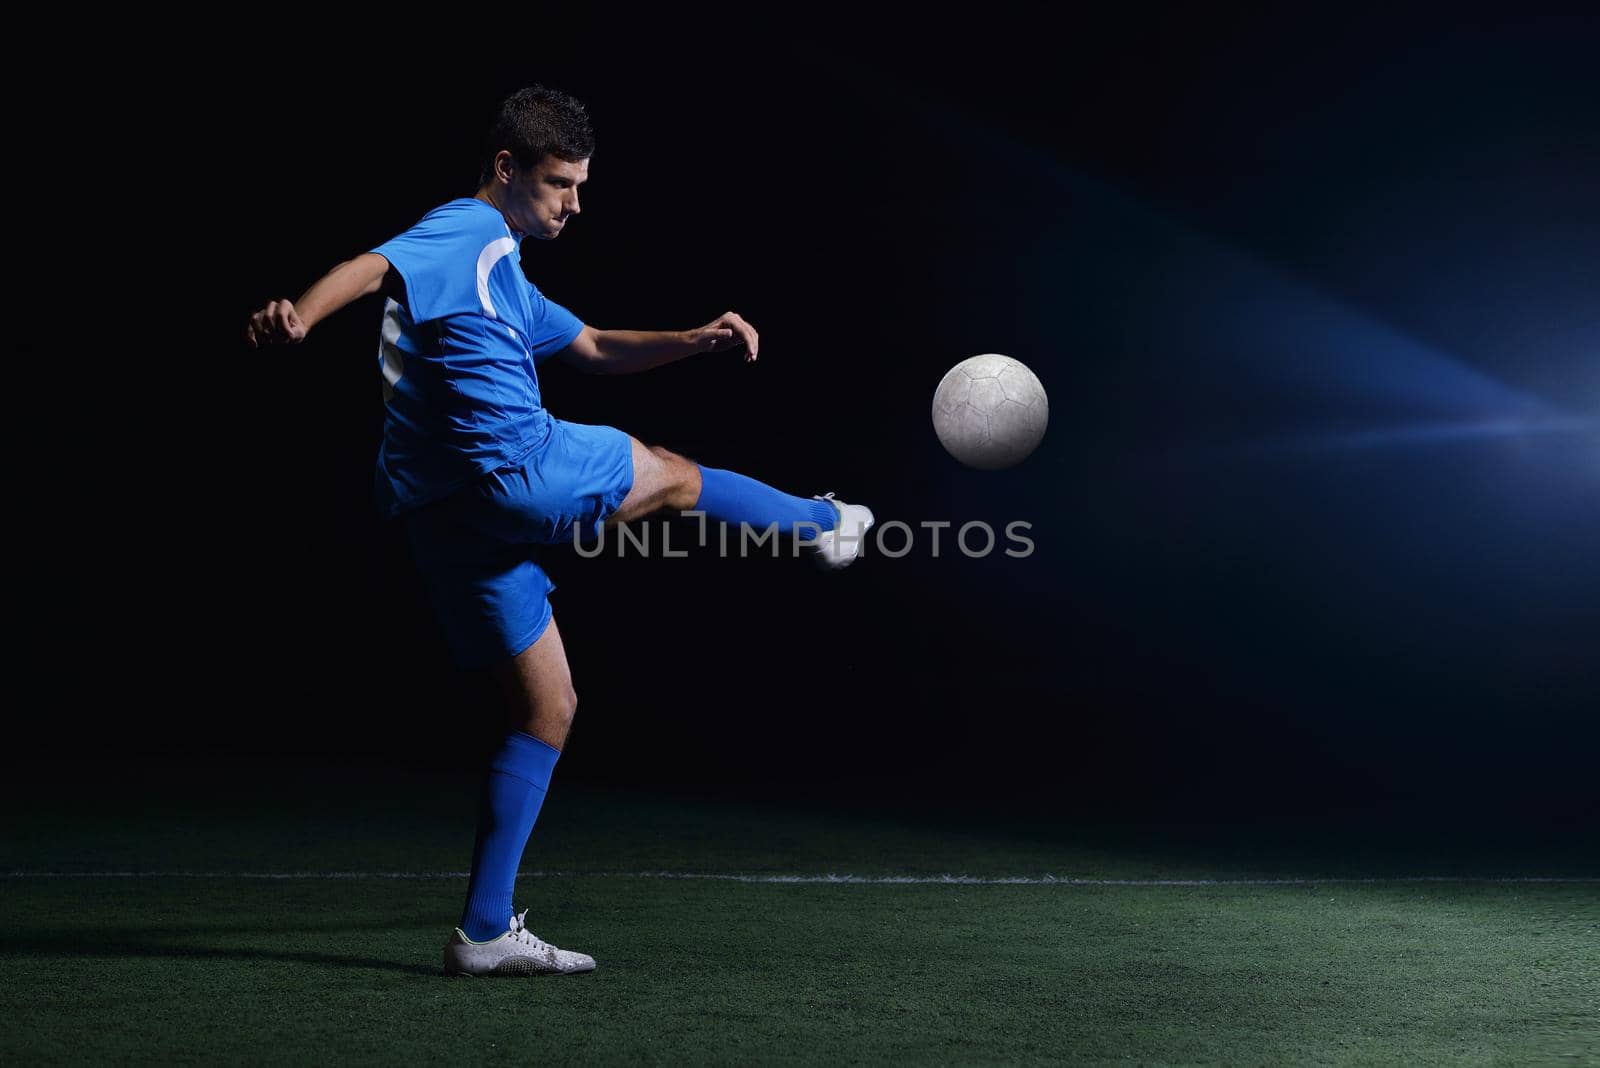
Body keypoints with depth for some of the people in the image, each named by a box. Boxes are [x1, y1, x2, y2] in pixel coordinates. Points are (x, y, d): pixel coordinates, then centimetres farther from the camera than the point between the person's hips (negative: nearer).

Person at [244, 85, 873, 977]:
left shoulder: (503, 275, 29)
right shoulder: (470, 233, -4)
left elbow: (599, 349, 36)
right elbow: (373, 268, -23)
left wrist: (698, 339, 21)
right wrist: (297, 318, -43)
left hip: (453, 516, 10)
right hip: (521, 470, -10)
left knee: (547, 709, 13)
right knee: (672, 475, 17)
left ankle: (487, 931, 12)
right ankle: (820, 522, 44)